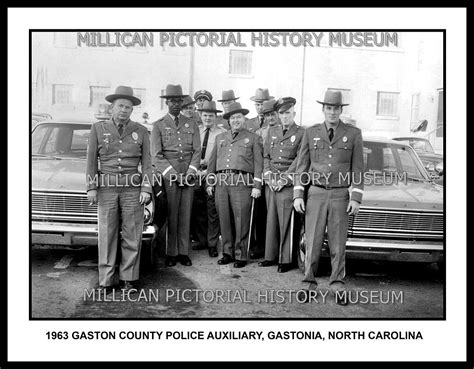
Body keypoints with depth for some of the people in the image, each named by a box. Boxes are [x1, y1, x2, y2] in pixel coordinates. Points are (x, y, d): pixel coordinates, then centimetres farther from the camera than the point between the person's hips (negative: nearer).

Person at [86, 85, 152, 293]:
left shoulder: (141, 131, 8)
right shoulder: (98, 129, 8)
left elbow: (146, 162, 6)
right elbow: (91, 161, 8)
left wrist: (146, 189, -3)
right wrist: (91, 187, 1)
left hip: (132, 188, 0)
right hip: (106, 187, 0)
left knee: (132, 235, 0)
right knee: (107, 234, 1)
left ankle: (128, 279, 11)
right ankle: (106, 281, 9)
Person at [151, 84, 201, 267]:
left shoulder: (191, 124, 13)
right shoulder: (158, 125, 6)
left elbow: (197, 151, 8)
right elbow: (156, 155, -1)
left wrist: (190, 173, -6)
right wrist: (174, 175, -10)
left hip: (189, 175, 2)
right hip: (167, 175, -2)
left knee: (185, 214, 3)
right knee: (170, 215, -2)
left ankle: (184, 252, 11)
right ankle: (170, 253, 7)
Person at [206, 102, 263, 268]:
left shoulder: (253, 138, 11)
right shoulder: (220, 138, 22)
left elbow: (258, 163, 4)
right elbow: (212, 161, 21)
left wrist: (257, 186, -5)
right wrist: (209, 182, 13)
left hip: (242, 181, -4)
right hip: (221, 182, 4)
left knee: (241, 220, -5)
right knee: (224, 219, 5)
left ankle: (241, 256, 4)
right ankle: (227, 253, 16)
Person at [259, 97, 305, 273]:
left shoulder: (301, 133, 1)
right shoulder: (272, 130, 16)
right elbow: (265, 156, 13)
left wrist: (284, 179, -12)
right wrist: (268, 176, -1)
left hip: (288, 184, -4)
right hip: (270, 183, 4)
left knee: (286, 222, -4)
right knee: (271, 219, 7)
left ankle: (285, 260, 4)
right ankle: (271, 256, 17)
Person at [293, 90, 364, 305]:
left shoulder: (353, 134, 3)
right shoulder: (310, 133, 6)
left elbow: (357, 168, 3)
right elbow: (302, 166, 6)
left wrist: (356, 198, -4)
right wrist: (298, 196, -1)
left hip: (341, 196, 0)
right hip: (315, 194, 1)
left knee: (338, 243, 5)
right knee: (313, 241, 2)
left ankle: (337, 286, 17)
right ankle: (310, 283, 15)